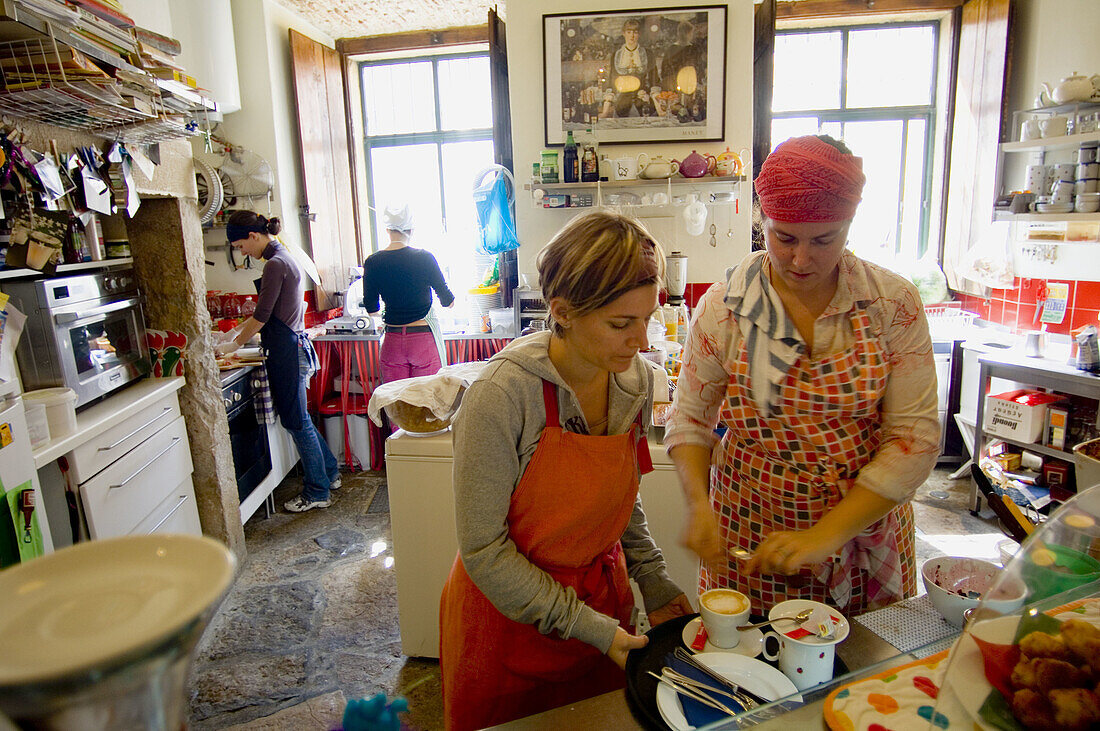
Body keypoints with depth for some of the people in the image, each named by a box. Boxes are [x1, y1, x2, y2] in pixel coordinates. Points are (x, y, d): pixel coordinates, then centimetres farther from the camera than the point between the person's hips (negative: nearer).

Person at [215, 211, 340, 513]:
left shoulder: (275, 265, -17)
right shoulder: (283, 258, 14)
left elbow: (262, 316, -15)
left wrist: (234, 344, -3)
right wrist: (236, 330, 20)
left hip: (286, 350, -10)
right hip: (294, 345, 10)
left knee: (296, 421, 0)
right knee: (297, 418, 18)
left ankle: (317, 493, 12)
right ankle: (329, 472, 30)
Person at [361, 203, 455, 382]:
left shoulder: (372, 263, -1)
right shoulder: (424, 258, -8)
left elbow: (371, 310, 7)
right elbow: (447, 301, 1)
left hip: (392, 342, 3)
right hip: (424, 339, -2)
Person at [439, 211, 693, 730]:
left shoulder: (636, 381, -9)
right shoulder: (502, 395, -28)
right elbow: (484, 549, -21)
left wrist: (652, 581, 2)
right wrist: (584, 625, -18)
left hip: (602, 600, 5)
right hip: (507, 618, -4)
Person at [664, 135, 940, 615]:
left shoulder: (893, 302, -9)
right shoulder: (722, 309, -9)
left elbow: (915, 435, -11)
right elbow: (690, 418, 0)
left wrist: (827, 535, -19)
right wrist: (698, 504, -17)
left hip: (864, 530, 1)